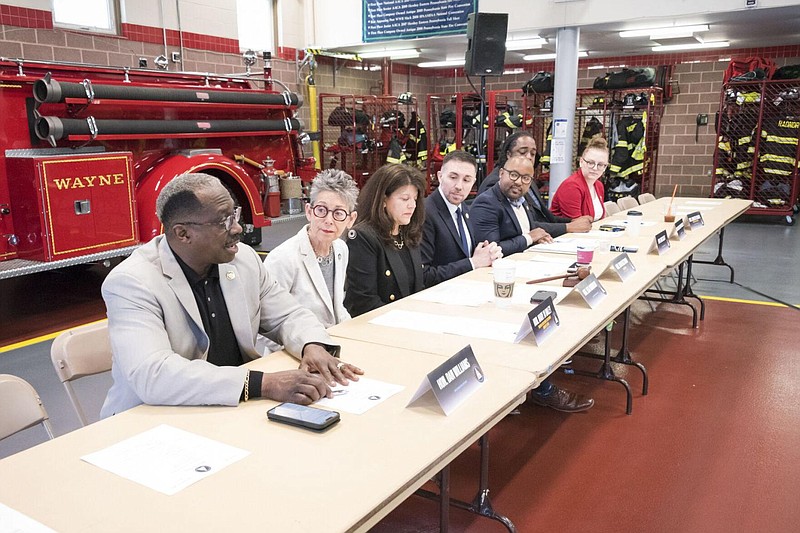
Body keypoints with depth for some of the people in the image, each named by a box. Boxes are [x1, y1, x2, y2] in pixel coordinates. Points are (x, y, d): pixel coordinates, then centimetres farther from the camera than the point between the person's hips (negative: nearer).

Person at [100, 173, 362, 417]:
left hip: (237, 408, 5)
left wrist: (313, 346, -13)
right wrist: (263, 384, -36)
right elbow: (152, 376, -29)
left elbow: (289, 315, 11)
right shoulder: (132, 282, -17)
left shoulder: (244, 258, 0)